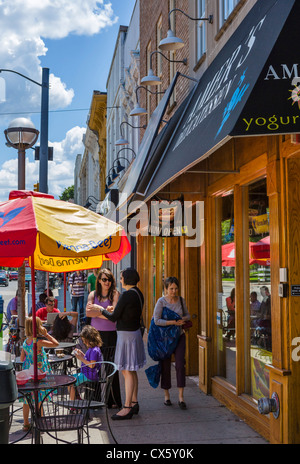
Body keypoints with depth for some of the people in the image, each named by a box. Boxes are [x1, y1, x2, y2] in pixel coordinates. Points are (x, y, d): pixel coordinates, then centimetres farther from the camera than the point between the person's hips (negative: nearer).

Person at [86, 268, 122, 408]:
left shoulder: (115, 294, 1)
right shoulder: (93, 294, 10)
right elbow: (88, 313, -3)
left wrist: (96, 309, -4)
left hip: (111, 334, -3)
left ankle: (113, 400, 7)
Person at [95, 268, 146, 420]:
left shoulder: (126, 295, -20)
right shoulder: (138, 293, 8)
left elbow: (113, 317, -15)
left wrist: (101, 309, 2)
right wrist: (115, 310, 19)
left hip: (126, 335, -10)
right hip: (135, 332, 10)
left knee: (127, 372, -4)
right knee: (131, 371, 16)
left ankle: (127, 408, 1)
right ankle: (134, 403, 24)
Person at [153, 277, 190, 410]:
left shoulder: (181, 300, 2)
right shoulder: (161, 301, -11)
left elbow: (187, 315, 15)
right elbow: (156, 320, -19)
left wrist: (183, 319, -8)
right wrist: (174, 322, -22)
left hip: (179, 336, 3)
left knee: (180, 364, -8)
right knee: (165, 366, 4)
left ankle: (181, 396, -3)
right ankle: (166, 395, 19)